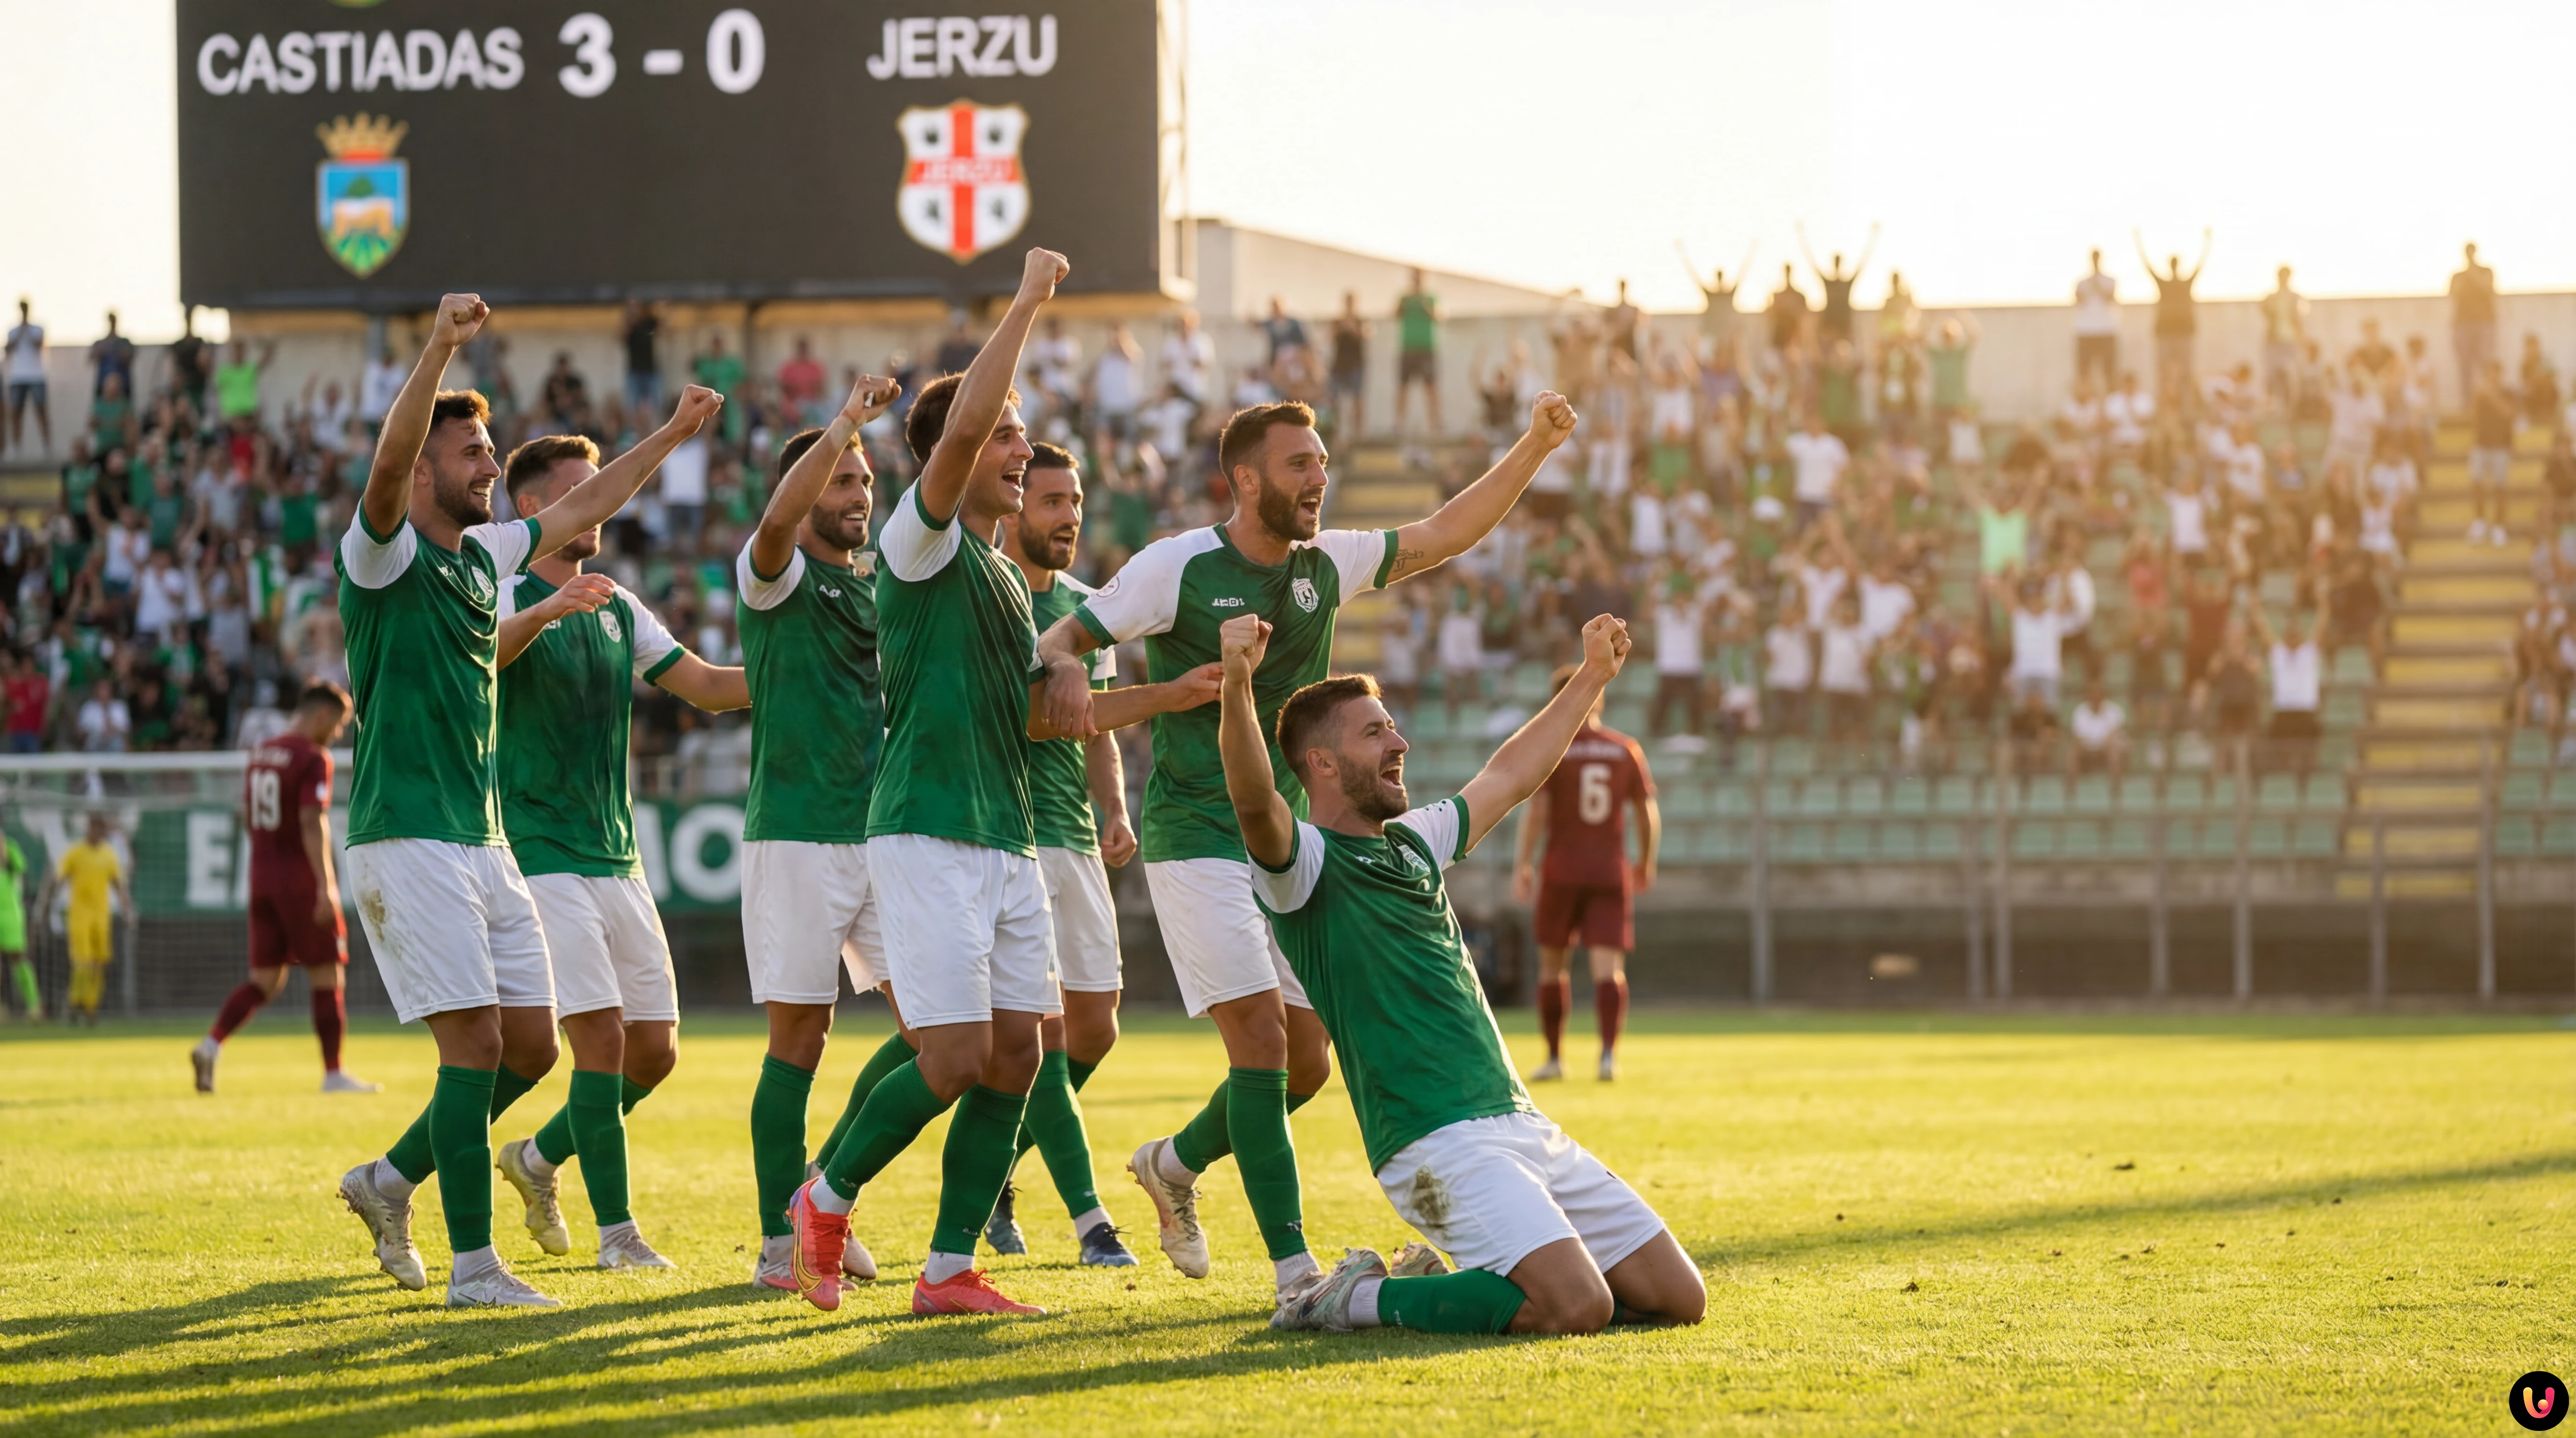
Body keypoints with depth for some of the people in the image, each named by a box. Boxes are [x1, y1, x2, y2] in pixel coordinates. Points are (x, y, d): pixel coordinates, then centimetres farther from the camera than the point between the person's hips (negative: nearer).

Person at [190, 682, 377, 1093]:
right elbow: (312, 823, -20)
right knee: (328, 977, 2)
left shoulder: (260, 755, 13)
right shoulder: (313, 758, -11)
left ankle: (212, 1044, -9)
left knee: (265, 979, 9)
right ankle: (334, 1074, 5)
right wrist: (326, 886, -23)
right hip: (301, 881, -7)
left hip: (263, 878, 7)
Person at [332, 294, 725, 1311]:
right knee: (476, 1043, -11)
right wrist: (440, 350, -39)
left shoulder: (483, 555, 15)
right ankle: (473, 1268, -7)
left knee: (533, 1043, 6)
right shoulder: (384, 554, -8)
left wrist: (672, 436, 35)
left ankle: (390, 1179, 22)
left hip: (483, 838, 8)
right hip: (407, 837, -8)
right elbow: (386, 465, -28)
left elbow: (580, 510, 31)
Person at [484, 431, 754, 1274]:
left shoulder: (617, 607, 15)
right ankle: (616, 1231, -8)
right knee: (602, 1035, -14)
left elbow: (706, 686, 14)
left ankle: (539, 1159, 27)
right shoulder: (508, 594, -8)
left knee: (655, 1047, 6)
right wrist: (545, 611, -51)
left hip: (616, 857, 7)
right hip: (540, 851, -7)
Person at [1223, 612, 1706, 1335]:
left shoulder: (1413, 842, 20)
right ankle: (1360, 1298, -6)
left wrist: (1592, 677, 43)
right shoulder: (1302, 860, -5)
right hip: (1438, 1141, -9)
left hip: (1522, 1127, 9)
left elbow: (1507, 778, 37)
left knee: (1678, 1297, 4)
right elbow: (1253, 803, -28)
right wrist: (1237, 687, -45)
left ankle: (1443, 1279, 16)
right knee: (1577, 1307, -27)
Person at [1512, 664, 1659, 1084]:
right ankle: (1609, 1052, -25)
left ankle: (1555, 1057, 17)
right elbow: (1648, 814, 7)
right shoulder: (1626, 750, 5)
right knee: (1608, 967, -6)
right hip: (1611, 871, 1)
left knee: (1552, 965, 13)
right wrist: (1646, 863, 21)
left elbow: (1535, 811, -11)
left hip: (1561, 870, -1)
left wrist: (1523, 864, -8)